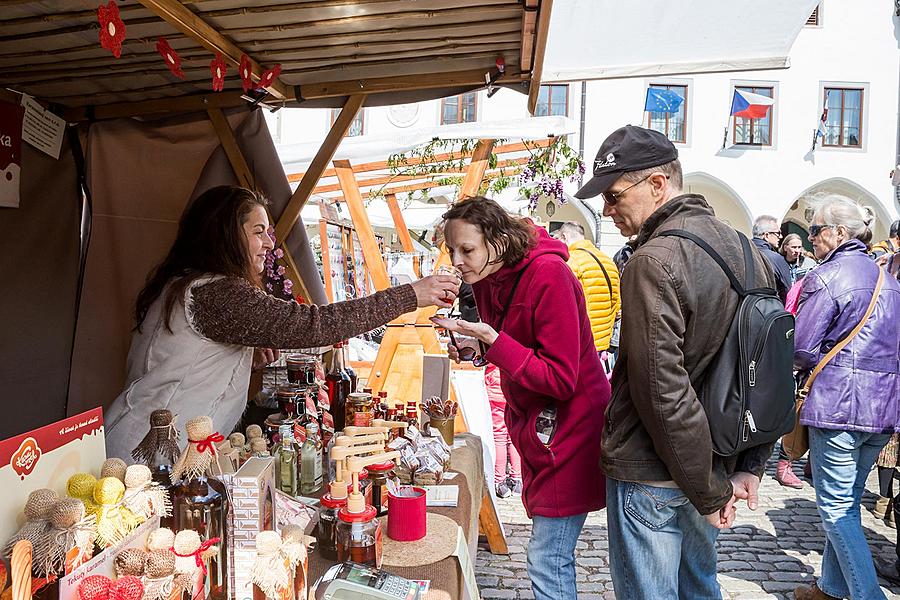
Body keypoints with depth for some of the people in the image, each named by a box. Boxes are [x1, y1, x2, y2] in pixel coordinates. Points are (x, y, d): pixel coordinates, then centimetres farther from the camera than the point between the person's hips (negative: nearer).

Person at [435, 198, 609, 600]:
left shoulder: (547, 275, -23)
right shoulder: (486, 279, 1)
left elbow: (561, 379, -25)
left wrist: (490, 338, -30)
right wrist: (476, 348, -4)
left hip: (569, 429, -8)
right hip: (535, 427, 8)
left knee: (547, 562, -3)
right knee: (551, 558, 19)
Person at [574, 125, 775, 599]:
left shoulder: (653, 262, -22)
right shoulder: (745, 250, 5)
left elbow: (665, 392, -26)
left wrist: (711, 490, -14)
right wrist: (750, 467, 10)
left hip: (649, 474, -8)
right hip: (720, 463, 8)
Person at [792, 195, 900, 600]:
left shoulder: (826, 277, -12)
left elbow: (802, 349, -14)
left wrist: (809, 366, 6)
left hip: (839, 400, -8)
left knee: (836, 507, 1)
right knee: (847, 501, 17)